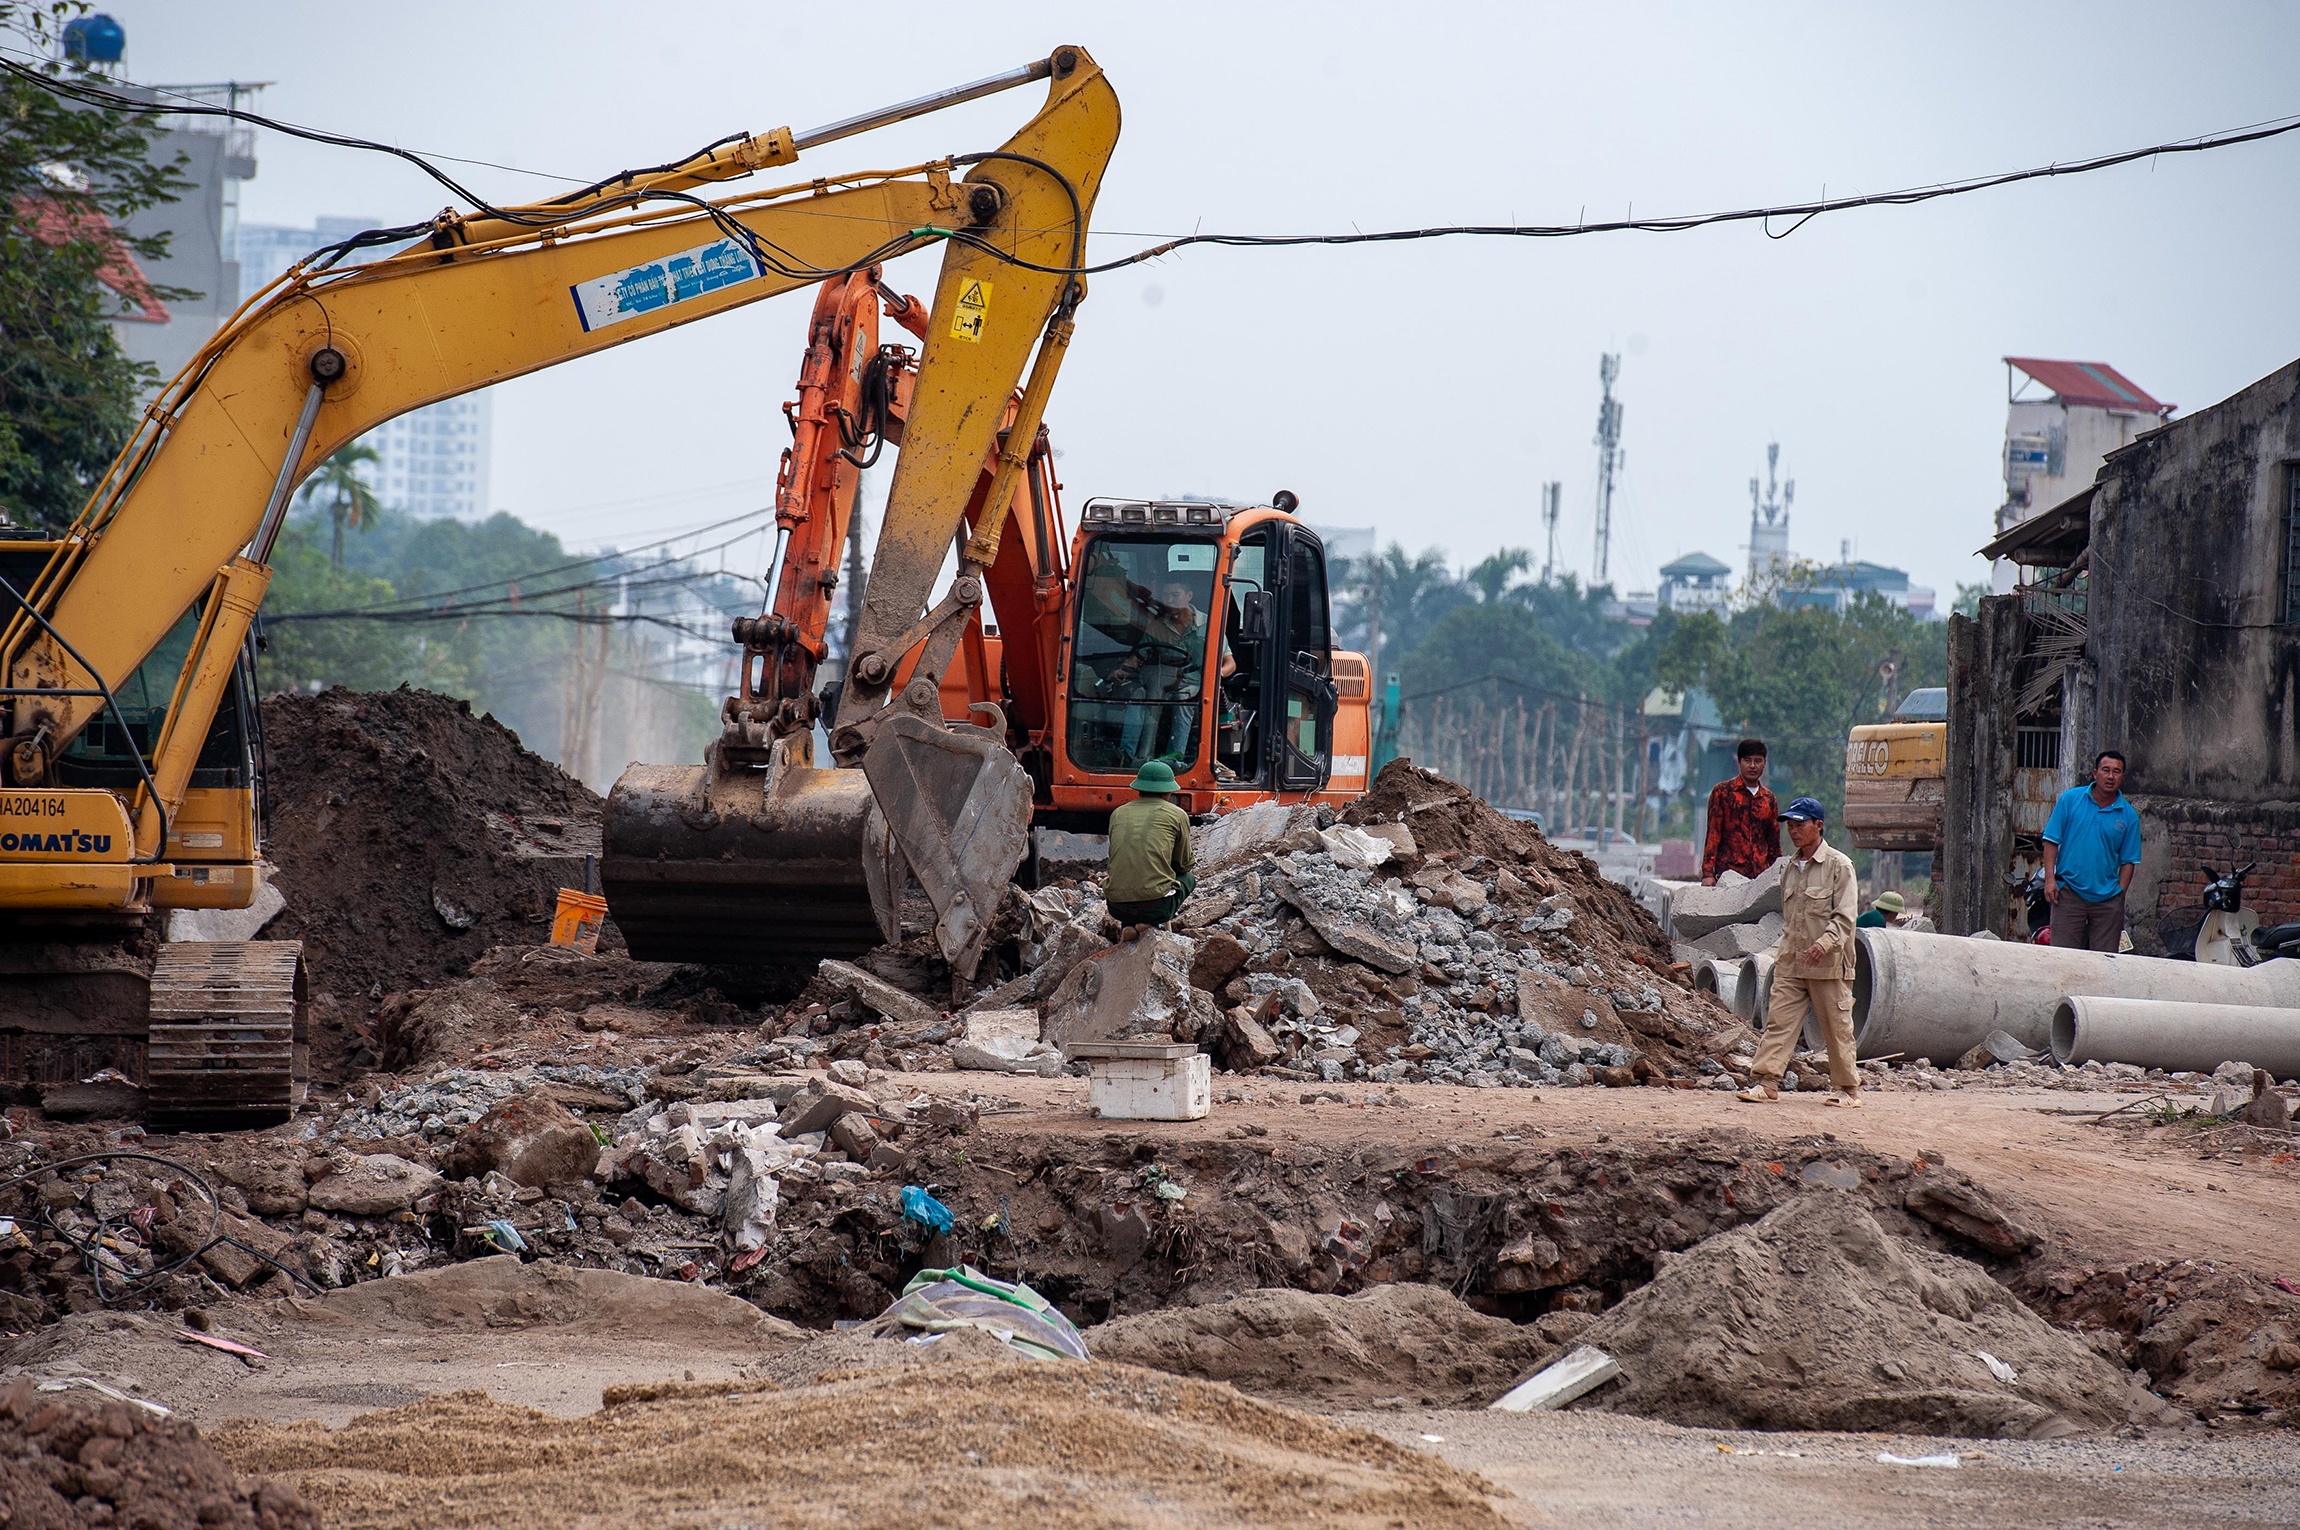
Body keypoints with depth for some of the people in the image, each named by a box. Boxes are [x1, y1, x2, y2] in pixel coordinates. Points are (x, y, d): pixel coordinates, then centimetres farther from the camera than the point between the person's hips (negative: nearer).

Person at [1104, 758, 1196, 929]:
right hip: (1156, 907, -4)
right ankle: (1153, 926, 12)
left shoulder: (1118, 814, 13)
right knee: (1189, 878, 27)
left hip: (1117, 908, 4)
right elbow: (1183, 864, 13)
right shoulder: (1177, 815, 3)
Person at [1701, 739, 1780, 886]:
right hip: (1728, 873, -3)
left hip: (1760, 875, 3)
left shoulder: (1769, 799, 16)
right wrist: (1708, 873, -9)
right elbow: (1713, 835, -1)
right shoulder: (1722, 791, 4)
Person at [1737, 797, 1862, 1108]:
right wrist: (1783, 951, 16)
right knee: (1779, 1021, -4)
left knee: (1837, 1028, 2)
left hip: (1828, 965, -6)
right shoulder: (1790, 868, 15)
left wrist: (1825, 942, -28)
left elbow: (1844, 916, -13)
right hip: (1790, 963, 6)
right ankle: (1766, 1082, -8)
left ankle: (1849, 1088, 12)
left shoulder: (1839, 866, -6)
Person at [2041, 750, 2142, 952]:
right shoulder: (2070, 799, 1)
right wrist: (2050, 879, -6)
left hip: (2107, 898, 1)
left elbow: (2128, 861, 7)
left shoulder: (2129, 815, 5)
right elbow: (2051, 840, 3)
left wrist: (2120, 894, -2)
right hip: (2069, 891, -1)